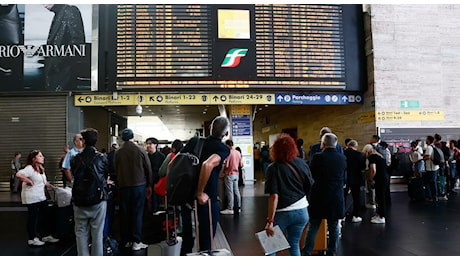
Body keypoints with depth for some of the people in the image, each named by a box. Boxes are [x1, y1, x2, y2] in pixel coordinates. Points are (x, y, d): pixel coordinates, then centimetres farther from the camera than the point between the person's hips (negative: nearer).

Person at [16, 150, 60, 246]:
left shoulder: (40, 169, 13)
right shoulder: (30, 168, -17)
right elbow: (19, 174, -34)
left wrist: (52, 187, 14)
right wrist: (29, 181, -24)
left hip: (41, 197, 9)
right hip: (32, 198, -9)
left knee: (44, 216, 14)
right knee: (33, 217, 2)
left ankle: (46, 236, 25)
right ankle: (32, 239, 15)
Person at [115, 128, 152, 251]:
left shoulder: (118, 152, -2)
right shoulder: (140, 150, -7)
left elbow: (116, 170, 6)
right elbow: (148, 169, -3)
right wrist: (149, 185, 7)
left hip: (123, 186, 2)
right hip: (139, 185, -2)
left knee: (124, 213, 11)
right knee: (137, 213, 2)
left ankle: (126, 240, 19)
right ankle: (136, 242, 3)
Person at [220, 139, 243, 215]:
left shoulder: (229, 153, -17)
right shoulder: (238, 152, 5)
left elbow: (226, 165, -18)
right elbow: (241, 164, 10)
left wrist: (223, 170, 1)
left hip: (229, 174, -7)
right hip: (236, 174, 7)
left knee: (230, 192, -1)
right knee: (236, 191, 13)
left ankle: (230, 209, 4)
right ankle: (238, 207, 20)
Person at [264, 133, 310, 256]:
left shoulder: (274, 168, -12)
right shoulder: (302, 163, 1)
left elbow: (274, 196, -18)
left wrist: (270, 220, -15)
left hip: (282, 213, -4)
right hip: (301, 212, 5)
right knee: (294, 245, 18)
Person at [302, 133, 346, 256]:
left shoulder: (317, 157, -12)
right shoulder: (343, 158, 0)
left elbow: (310, 177, -5)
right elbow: (344, 179, 9)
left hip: (318, 198, -3)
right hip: (336, 199, 3)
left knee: (312, 227, 6)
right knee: (334, 228, 14)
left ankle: (306, 253, 10)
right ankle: (331, 253, 23)